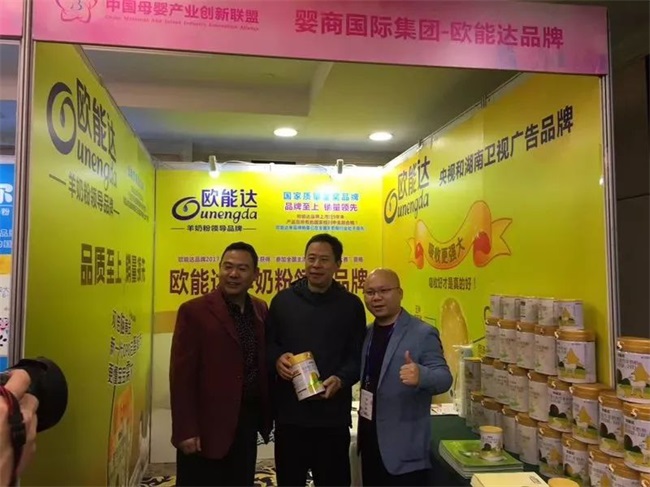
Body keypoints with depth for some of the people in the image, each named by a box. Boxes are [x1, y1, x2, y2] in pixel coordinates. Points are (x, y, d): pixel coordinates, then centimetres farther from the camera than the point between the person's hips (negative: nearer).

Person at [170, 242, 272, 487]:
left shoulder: (261, 310, 4)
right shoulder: (194, 311, -12)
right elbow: (181, 376, -12)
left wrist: (265, 414, 8)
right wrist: (185, 430, -14)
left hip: (247, 422, 5)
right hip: (207, 426, -5)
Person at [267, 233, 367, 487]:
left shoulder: (351, 304, 3)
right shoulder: (282, 300, 6)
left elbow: (359, 356, 2)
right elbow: (266, 343, 10)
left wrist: (341, 379, -15)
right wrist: (277, 359, -11)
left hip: (333, 413, -1)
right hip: (289, 410, 1)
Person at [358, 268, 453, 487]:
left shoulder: (423, 334, -14)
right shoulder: (367, 333, 7)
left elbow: (444, 378, -20)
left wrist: (421, 375, -40)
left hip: (404, 449, -6)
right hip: (370, 442, 7)